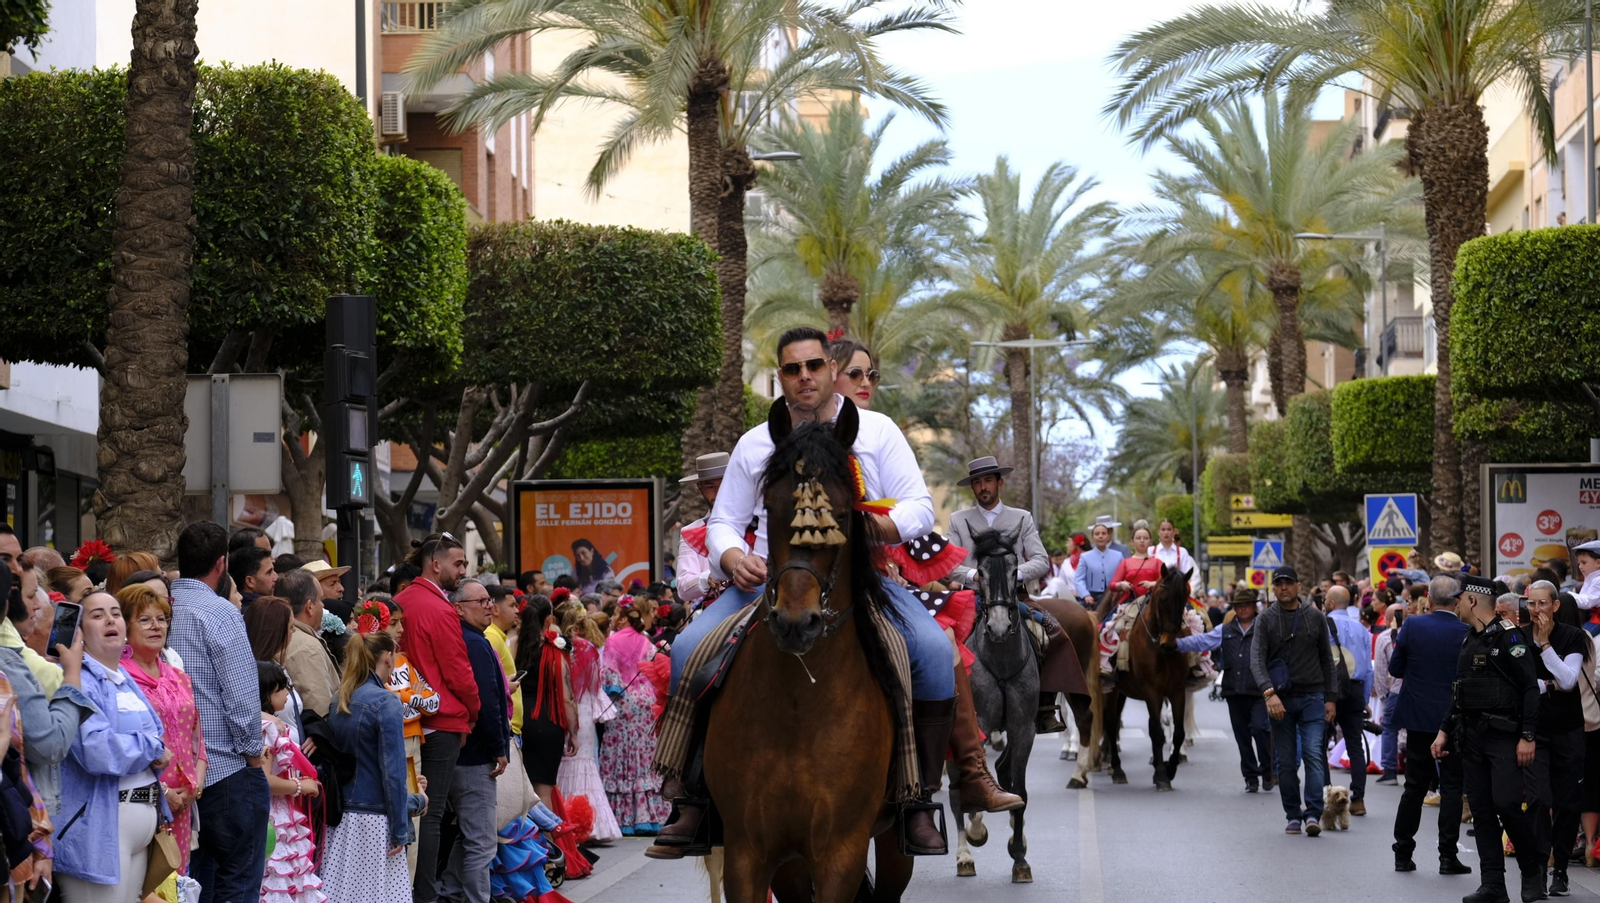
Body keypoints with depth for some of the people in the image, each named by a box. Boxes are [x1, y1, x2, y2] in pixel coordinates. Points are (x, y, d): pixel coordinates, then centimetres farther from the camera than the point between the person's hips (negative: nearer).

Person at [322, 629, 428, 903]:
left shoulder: (339, 702, 9)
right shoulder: (385, 703, -11)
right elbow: (393, 771, -13)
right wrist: (400, 831, -9)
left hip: (341, 817, 7)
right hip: (373, 821, -7)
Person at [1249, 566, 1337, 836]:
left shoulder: (1315, 618, 6)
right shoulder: (1266, 620, 3)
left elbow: (1327, 660, 10)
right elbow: (1257, 660, -8)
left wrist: (1330, 698, 3)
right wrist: (1269, 692, -23)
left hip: (1312, 697, 0)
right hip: (1280, 700, 1)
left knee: (1313, 754, -12)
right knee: (1286, 761, 4)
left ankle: (1313, 814, -16)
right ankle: (1293, 816, 11)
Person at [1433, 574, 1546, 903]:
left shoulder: (1508, 636, -9)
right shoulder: (1469, 641, 16)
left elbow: (1530, 687, -14)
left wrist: (1528, 737, -19)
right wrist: (1445, 732, 17)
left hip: (1504, 736, -8)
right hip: (1471, 737, 8)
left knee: (1508, 804, -14)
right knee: (1482, 811, 4)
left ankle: (1534, 870, 6)